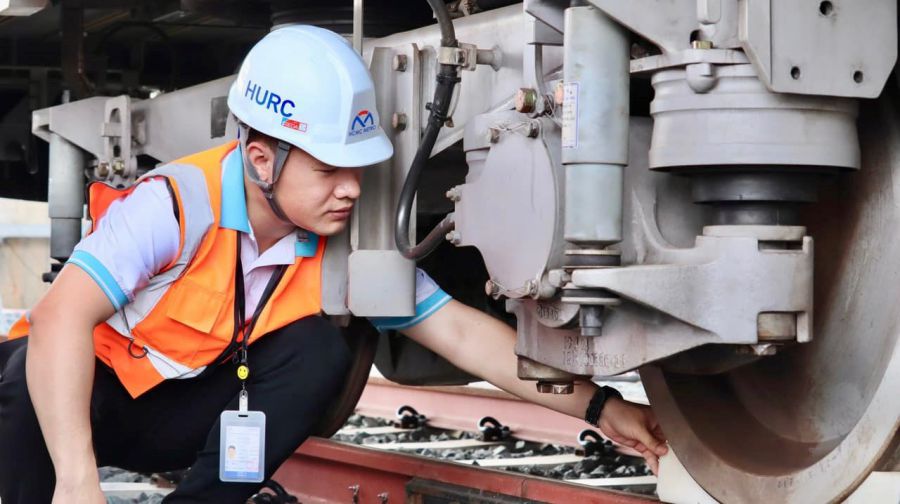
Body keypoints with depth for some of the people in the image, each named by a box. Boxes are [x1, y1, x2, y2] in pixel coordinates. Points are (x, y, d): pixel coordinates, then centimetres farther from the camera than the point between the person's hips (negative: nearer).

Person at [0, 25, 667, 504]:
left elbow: (461, 330, -12)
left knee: (318, 351, -20)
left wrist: (597, 406, -18)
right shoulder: (179, 204, -30)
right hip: (79, 396, -4)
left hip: (176, 418, 4)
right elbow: (62, 317, -41)